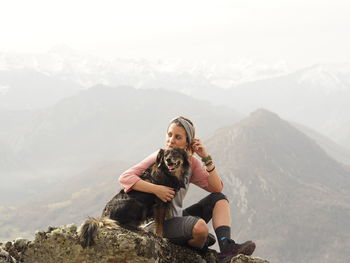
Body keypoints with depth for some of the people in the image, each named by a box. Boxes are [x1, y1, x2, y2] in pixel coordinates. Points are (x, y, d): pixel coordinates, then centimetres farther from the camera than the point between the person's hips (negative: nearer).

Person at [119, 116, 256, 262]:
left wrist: (206, 158, -9)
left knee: (219, 198, -2)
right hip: (160, 224, -8)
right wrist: (156, 189, -29)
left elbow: (216, 188, 0)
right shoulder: (159, 158, -11)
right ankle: (196, 248, 2)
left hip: (178, 218, 8)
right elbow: (124, 177, -21)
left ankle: (226, 248, -19)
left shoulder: (191, 162, 6)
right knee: (199, 226, -34)